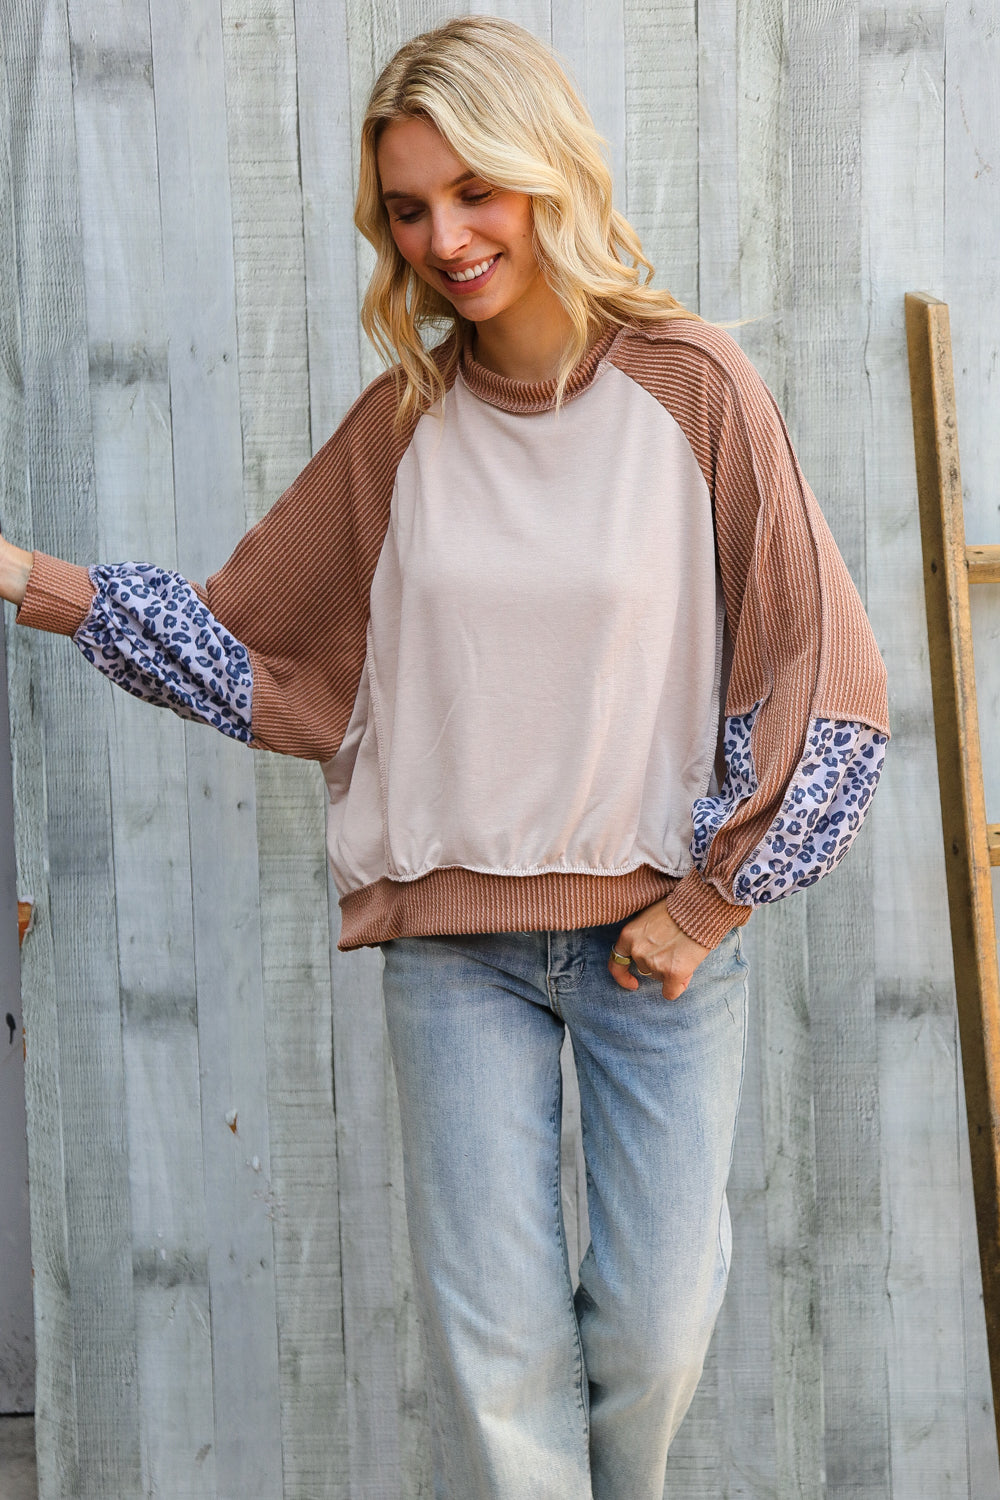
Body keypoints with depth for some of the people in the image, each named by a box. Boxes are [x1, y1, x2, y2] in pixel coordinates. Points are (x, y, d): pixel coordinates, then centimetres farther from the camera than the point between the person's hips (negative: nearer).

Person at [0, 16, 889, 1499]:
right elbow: (252, 642, 9)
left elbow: (824, 671, -5)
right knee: (495, 1344, 1)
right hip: (454, 931, 2)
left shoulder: (691, 387, -6)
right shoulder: (404, 421, 3)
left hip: (659, 921, -1)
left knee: (656, 1326, 6)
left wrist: (710, 900, -5)